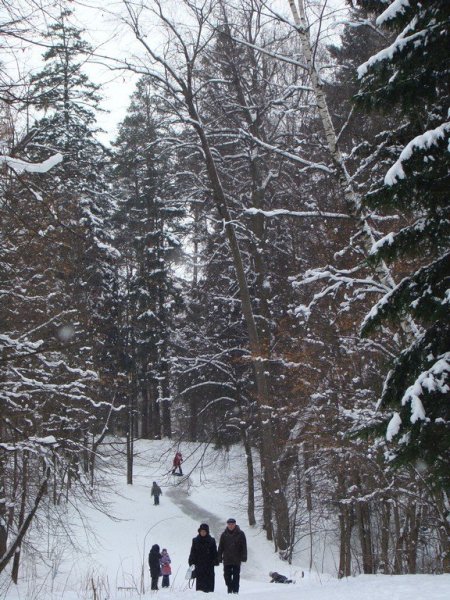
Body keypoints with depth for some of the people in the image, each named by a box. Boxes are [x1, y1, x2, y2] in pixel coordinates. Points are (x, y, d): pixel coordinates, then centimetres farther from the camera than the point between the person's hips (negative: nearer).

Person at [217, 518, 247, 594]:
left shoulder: (240, 534, -1)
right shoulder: (224, 534, 5)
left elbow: (244, 546, 0)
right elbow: (220, 547, 8)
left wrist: (243, 557, -6)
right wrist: (219, 557, 3)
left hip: (237, 560, -2)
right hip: (227, 560, 2)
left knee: (236, 576, 0)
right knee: (227, 576, 4)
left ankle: (235, 590, 5)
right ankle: (229, 590, 17)